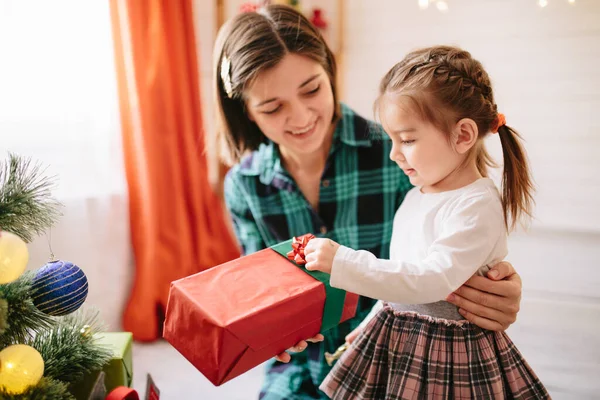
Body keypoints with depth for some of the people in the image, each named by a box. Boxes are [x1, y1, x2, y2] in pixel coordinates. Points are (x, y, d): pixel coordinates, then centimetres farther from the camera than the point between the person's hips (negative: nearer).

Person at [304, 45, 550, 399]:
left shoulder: (476, 207, -20)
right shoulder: (416, 196, 4)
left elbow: (432, 281, -28)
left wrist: (343, 262, -30)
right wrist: (367, 331, 17)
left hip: (449, 357, -6)